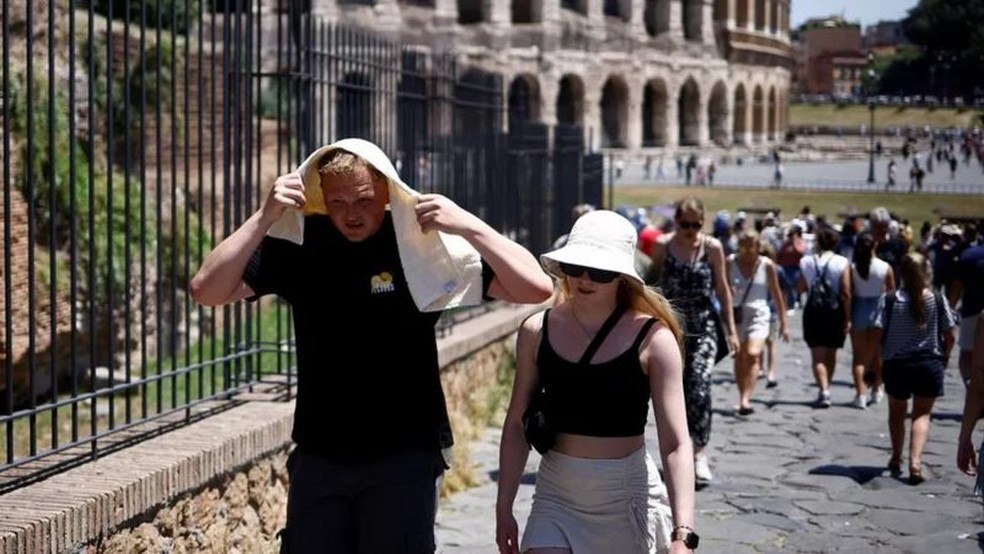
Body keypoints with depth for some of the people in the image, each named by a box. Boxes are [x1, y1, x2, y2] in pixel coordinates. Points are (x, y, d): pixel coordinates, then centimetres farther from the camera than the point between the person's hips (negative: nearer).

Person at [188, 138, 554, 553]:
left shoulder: (421, 243, -8)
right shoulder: (298, 245, -2)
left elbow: (536, 289, -12)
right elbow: (207, 292, -9)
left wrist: (469, 226, -22)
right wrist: (264, 218, -16)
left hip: (404, 456, -3)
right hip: (318, 456, 3)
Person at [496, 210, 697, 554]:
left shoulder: (651, 338, -11)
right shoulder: (537, 331, -1)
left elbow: (676, 443, -15)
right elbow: (517, 425, 7)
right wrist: (504, 508, 6)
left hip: (627, 497, -2)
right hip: (557, 497, 2)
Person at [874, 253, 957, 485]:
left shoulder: (889, 300, -9)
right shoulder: (938, 300, -5)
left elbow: (877, 334, -10)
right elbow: (950, 337, -1)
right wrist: (944, 358, 16)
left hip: (896, 364, 0)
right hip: (930, 364, 0)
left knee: (897, 413, 20)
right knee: (922, 414, 9)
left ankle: (896, 458, 33)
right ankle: (915, 460, -9)